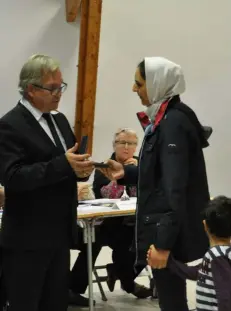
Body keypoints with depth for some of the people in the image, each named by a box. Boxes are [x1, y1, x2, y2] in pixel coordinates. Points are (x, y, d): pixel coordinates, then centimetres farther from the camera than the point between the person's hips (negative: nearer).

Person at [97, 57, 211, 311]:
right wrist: (125, 172, 9)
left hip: (169, 233, -10)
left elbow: (176, 186, -24)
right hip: (165, 227, 10)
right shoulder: (166, 118, 13)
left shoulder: (174, 123, -18)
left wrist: (164, 242, -25)